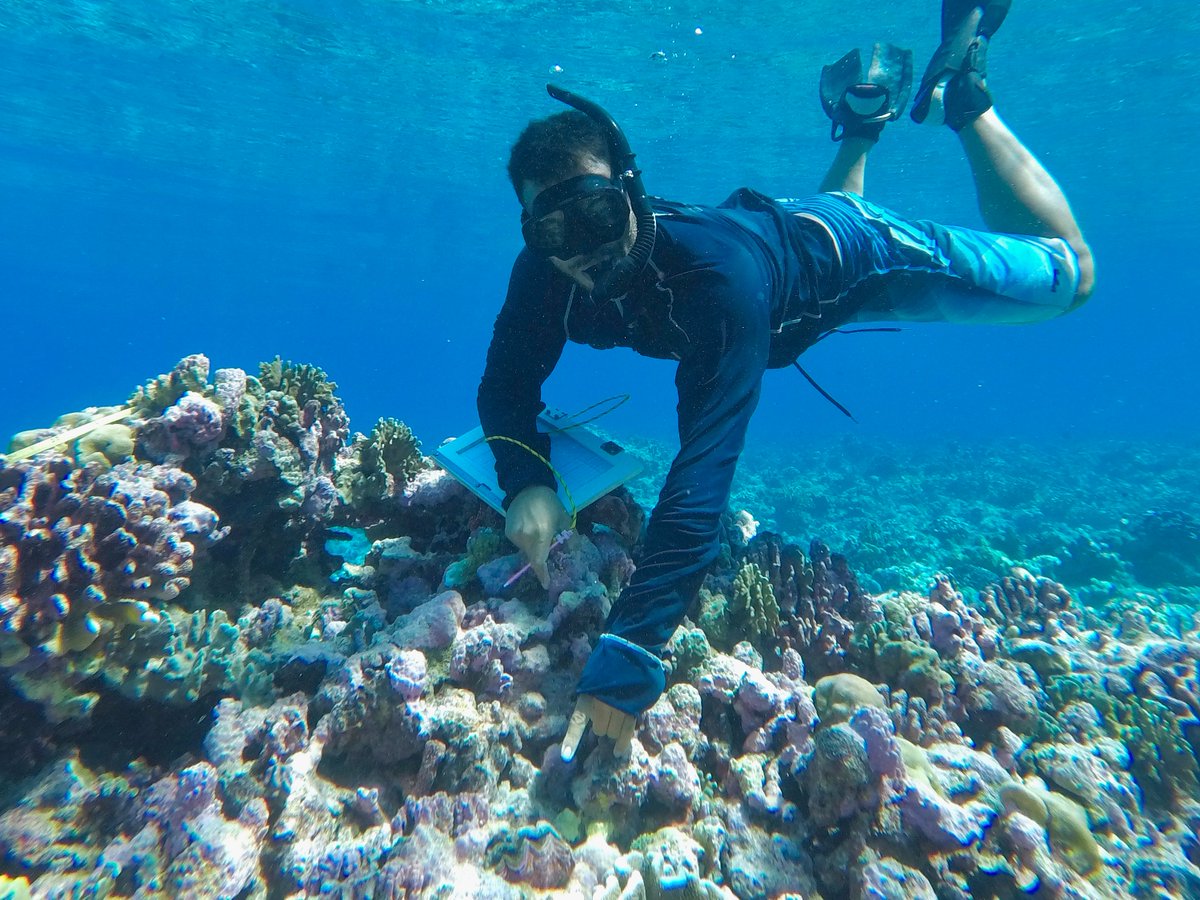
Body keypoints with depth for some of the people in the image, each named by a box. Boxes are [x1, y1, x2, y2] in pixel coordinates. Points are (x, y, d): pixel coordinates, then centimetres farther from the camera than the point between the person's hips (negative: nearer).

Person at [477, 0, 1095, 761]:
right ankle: (866, 114, 50)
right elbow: (508, 384, -21)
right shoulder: (545, 273, -30)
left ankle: (961, 88, 27)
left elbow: (704, 472, -54)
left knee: (1068, 272, 17)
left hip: (853, 256, -5)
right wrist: (527, 482, -41)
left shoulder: (715, 269, -48)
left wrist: (629, 654, -57)